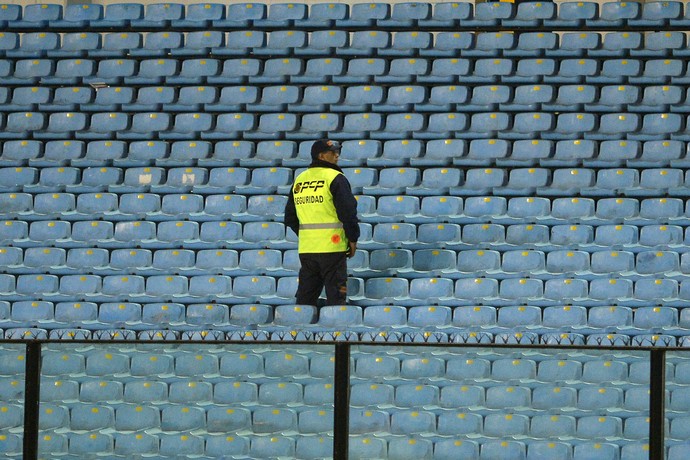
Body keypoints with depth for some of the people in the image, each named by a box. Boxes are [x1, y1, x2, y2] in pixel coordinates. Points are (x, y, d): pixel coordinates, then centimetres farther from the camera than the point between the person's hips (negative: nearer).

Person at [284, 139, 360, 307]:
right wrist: (353, 239, -3)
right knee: (336, 295, -2)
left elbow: (290, 217, 17)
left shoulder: (299, 180, 12)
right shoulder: (335, 178, -8)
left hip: (306, 249, 6)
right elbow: (348, 211, -12)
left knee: (305, 296, 11)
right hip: (331, 247, -6)